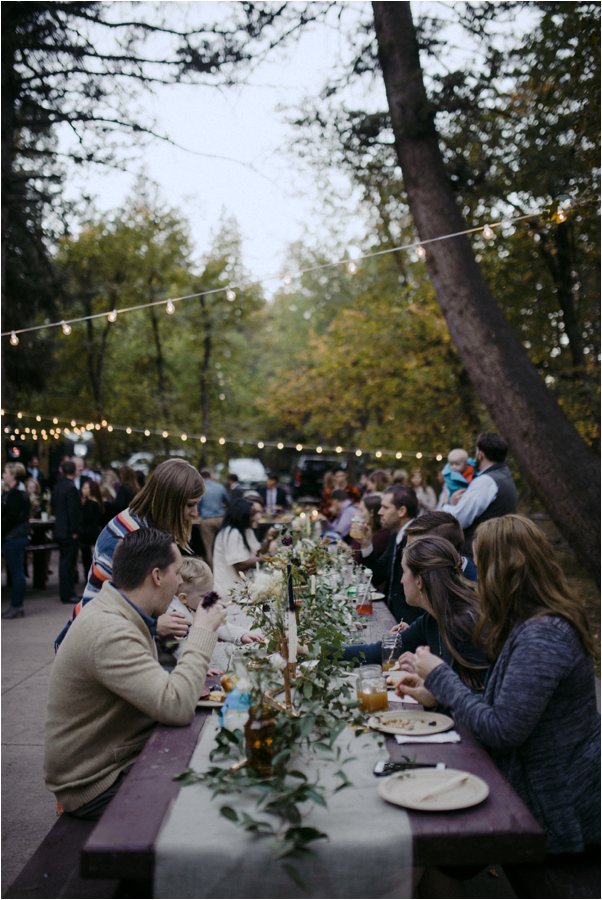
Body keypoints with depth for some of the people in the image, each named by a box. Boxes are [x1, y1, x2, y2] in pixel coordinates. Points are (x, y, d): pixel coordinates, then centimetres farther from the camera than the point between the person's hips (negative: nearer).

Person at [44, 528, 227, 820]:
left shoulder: (118, 612, 3)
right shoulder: (108, 631, -28)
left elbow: (159, 691, 15)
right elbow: (177, 707, -34)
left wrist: (194, 676, -4)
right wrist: (203, 632, -23)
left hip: (125, 755, 9)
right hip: (97, 786, -9)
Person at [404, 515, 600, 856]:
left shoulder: (541, 637, -29)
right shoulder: (548, 620, 4)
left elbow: (500, 731, -27)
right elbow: (508, 705, 9)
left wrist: (440, 676, -17)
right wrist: (437, 689, 2)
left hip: (559, 811, -8)